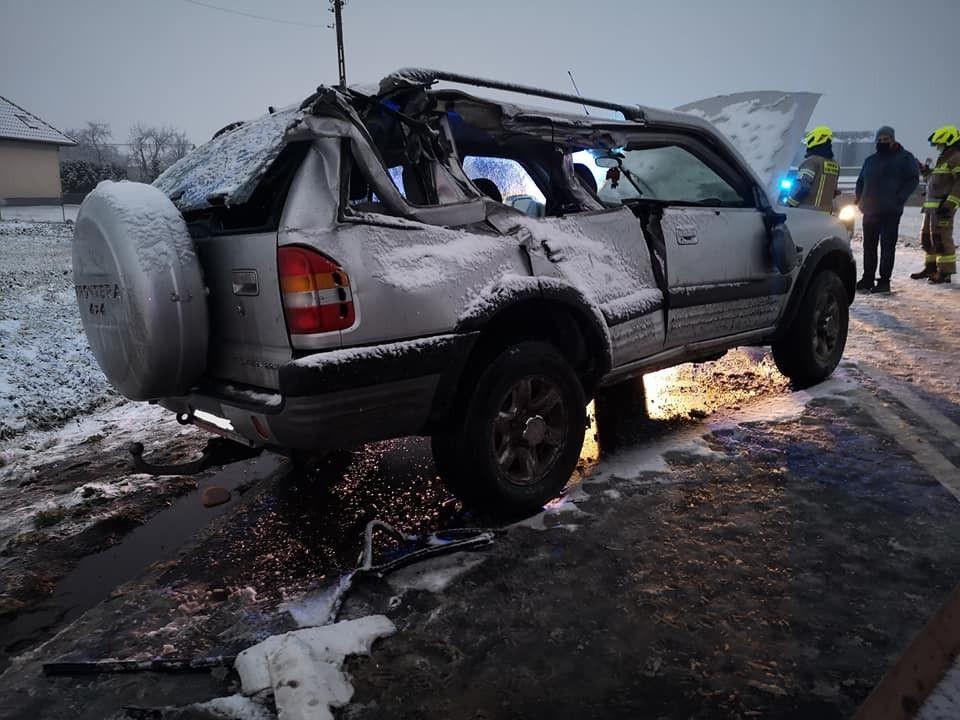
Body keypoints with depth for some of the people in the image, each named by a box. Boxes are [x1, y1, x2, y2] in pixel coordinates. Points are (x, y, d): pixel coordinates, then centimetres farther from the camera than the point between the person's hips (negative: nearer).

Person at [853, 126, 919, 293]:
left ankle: (884, 281, -3)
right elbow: (860, 182, 23)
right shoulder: (870, 160, 18)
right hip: (869, 210, 5)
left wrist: (899, 199, -14)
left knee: (887, 245, -5)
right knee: (869, 245, 7)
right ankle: (867, 278, 14)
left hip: (890, 211, -5)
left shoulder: (904, 158, 3)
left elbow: (913, 180, -3)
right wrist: (859, 198, 6)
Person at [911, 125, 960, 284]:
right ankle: (931, 268, 26)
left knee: (941, 238, -10)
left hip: (943, 206, -10)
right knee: (926, 237, 15)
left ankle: (945, 272, -7)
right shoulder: (943, 159, 23)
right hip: (932, 205, 10)